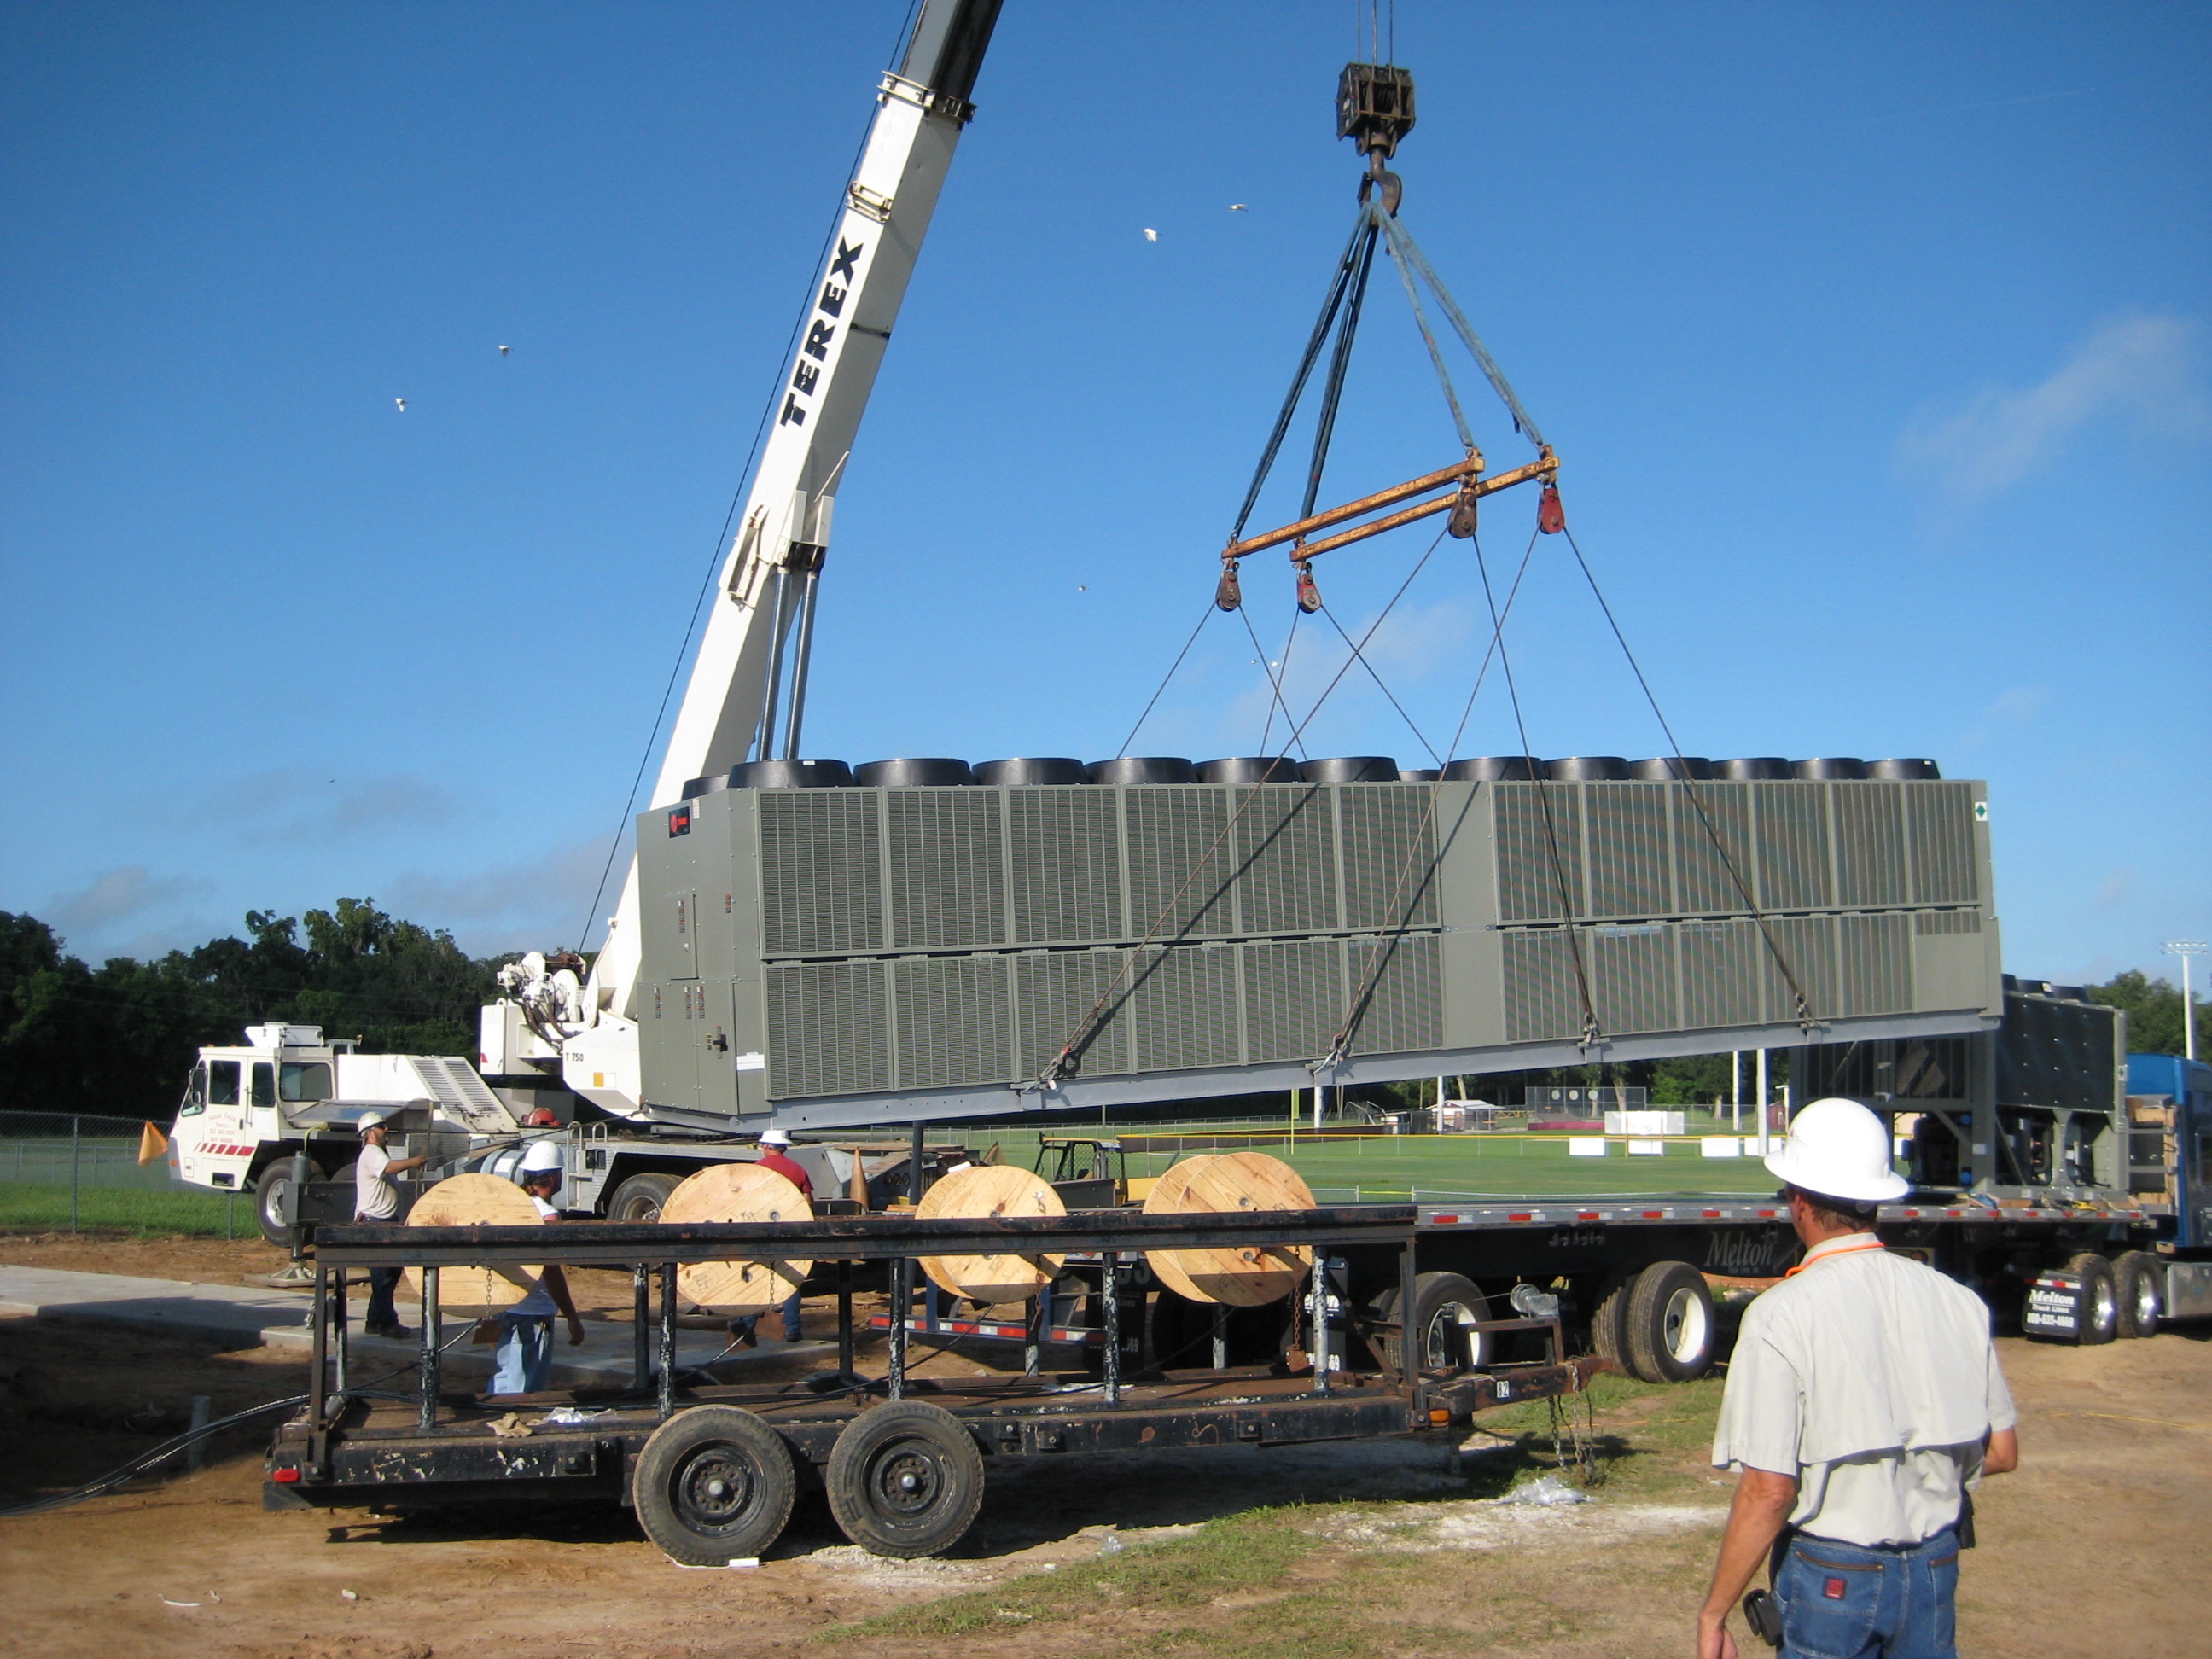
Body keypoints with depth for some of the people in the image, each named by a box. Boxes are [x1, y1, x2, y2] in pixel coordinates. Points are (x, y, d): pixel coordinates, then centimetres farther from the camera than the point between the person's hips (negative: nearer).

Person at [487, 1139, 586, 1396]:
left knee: (504, 1379, 17)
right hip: (533, 1314, -8)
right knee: (520, 1391, -3)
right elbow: (552, 1273, -20)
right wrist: (572, 1318, -15)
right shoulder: (547, 1215, -16)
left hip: (507, 1307, 8)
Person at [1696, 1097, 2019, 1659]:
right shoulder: (1957, 1301, -2)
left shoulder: (1781, 1316, -17)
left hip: (1833, 1576, -4)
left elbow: (1767, 1492, -20)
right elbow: (2002, 1452, 6)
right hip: (1935, 1569, 4)